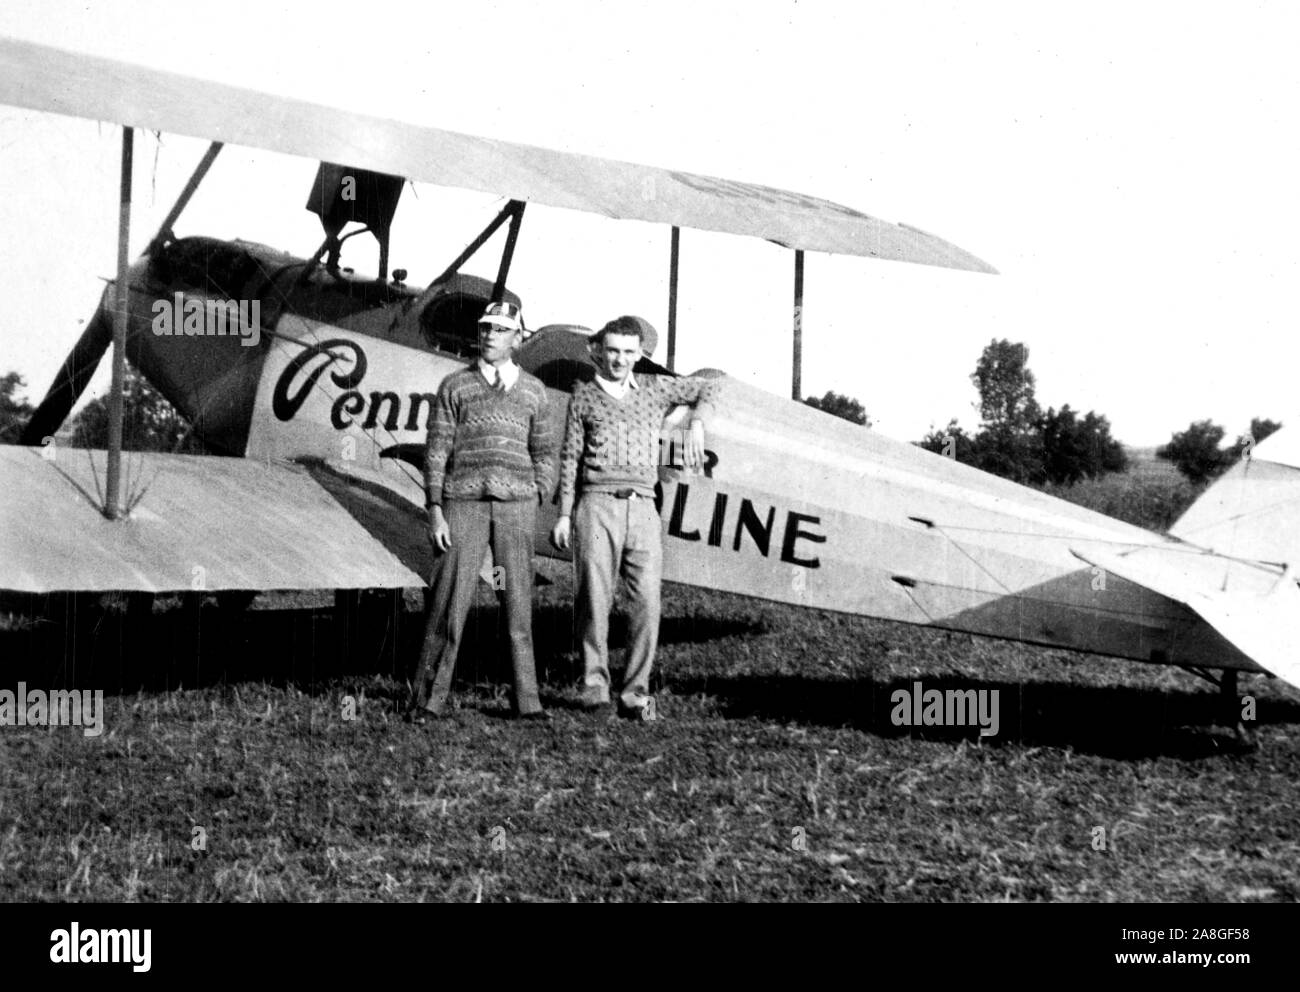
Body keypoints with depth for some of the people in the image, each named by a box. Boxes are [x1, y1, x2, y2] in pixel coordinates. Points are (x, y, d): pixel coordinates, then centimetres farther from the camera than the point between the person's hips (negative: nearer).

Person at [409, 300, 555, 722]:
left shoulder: (532, 390, 11)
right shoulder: (454, 386, 6)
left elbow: (542, 453, 15)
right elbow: (436, 451, 2)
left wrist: (537, 510, 5)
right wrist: (435, 513, -6)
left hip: (515, 506, 2)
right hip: (464, 503, -1)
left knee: (518, 604, 2)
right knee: (450, 601, -5)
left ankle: (527, 701, 8)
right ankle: (428, 699, 2)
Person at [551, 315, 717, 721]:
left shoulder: (655, 388, 17)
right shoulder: (584, 394, 12)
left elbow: (704, 390, 30)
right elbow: (570, 457, 11)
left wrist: (696, 425, 10)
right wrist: (564, 515, 5)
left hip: (643, 508, 2)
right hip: (597, 505, -2)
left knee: (647, 601, -7)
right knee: (595, 599, -9)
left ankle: (635, 692, -3)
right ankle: (595, 684, -1)